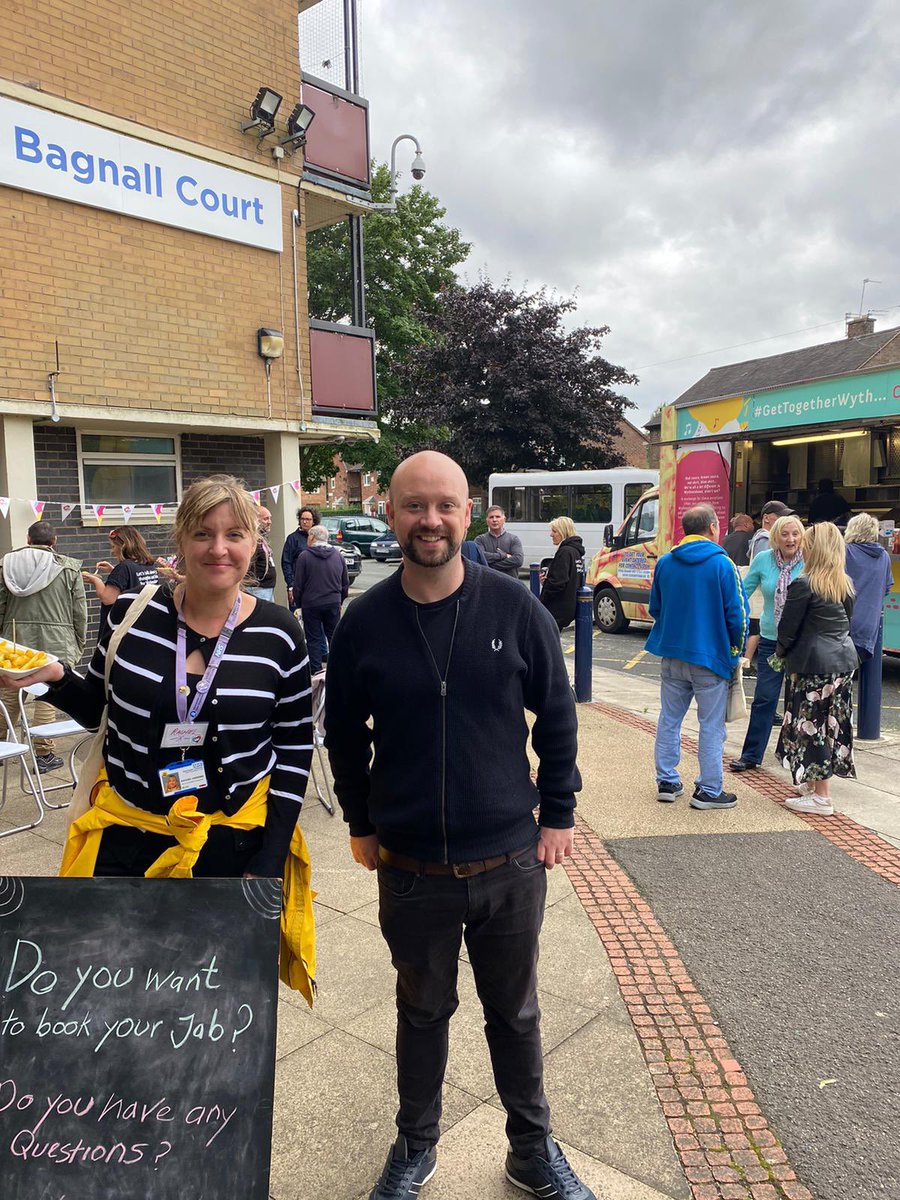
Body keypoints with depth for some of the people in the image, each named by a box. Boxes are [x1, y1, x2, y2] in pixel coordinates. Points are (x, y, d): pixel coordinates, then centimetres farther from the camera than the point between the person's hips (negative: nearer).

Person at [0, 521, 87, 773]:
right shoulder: (69, 568, -2)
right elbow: (79, 612, 0)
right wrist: (78, 646, 9)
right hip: (55, 644, -2)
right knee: (46, 699, 3)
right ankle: (44, 754, 9)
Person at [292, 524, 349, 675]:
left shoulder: (304, 556, -8)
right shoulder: (338, 555, 5)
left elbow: (298, 585, -6)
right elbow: (346, 583, 11)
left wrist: (299, 604, 6)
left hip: (311, 604, -3)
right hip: (333, 603, 4)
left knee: (313, 639, 4)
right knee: (334, 637, 13)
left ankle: (316, 672, 5)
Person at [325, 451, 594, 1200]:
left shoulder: (515, 608, -10)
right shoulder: (364, 622, -9)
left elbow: (556, 717, -1)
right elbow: (344, 733, 4)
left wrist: (559, 813, 0)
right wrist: (360, 823, 7)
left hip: (511, 862, 0)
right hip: (409, 868, 0)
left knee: (516, 1012, 20)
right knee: (423, 1011, 22)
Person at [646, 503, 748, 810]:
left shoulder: (664, 563, 3)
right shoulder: (722, 564, -12)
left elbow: (655, 609, 12)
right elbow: (737, 613, -11)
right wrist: (737, 648, 4)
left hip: (671, 655, 5)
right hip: (711, 658, -5)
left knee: (669, 720, 15)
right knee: (711, 727, 6)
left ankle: (667, 782, 23)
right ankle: (708, 791, 12)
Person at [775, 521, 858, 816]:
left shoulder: (804, 585, -15)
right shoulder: (846, 585, 8)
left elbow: (788, 627, -10)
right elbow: (846, 621, 15)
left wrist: (782, 651, 7)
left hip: (813, 662, -8)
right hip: (844, 660, 8)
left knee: (811, 726, 0)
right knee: (832, 724, 14)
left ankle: (821, 798, 4)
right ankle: (814, 783, 29)